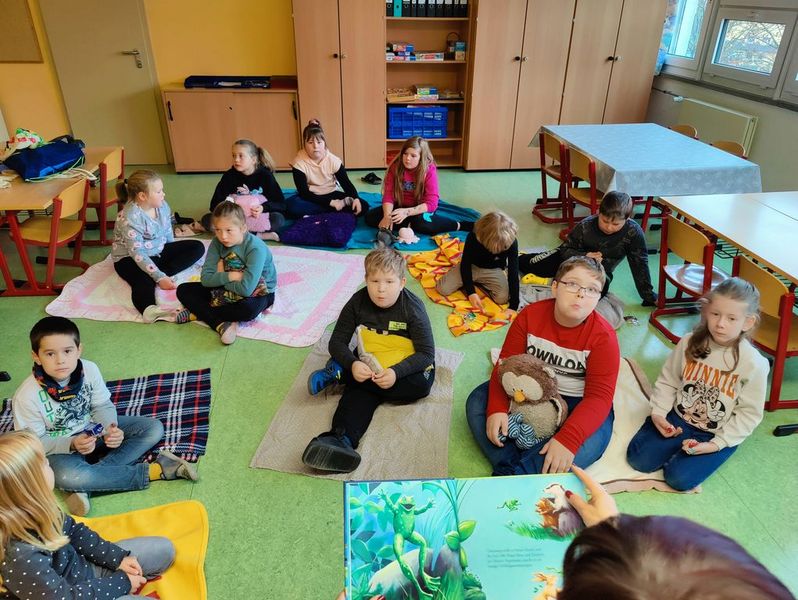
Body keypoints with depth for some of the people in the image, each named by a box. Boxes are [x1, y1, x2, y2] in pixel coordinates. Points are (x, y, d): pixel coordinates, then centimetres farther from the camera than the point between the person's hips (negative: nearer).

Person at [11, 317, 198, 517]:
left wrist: (110, 429, -25)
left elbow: (102, 406, -4)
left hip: (93, 430, 5)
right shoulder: (26, 396, -22)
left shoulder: (89, 369, -15)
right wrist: (72, 445, -31)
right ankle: (153, 471, -25)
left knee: (154, 428, -11)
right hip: (58, 448, -4)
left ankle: (85, 486, -23)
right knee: (67, 476, -39)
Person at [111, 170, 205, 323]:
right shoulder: (130, 217, -27)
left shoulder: (162, 205, -5)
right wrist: (160, 277, -33)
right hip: (129, 258, -8)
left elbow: (168, 232, 9)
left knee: (197, 247, -2)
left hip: (158, 251, 8)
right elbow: (137, 254, -29)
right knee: (144, 281, -39)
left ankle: (164, 272, -21)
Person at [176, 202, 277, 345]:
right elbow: (205, 279, -13)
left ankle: (197, 313, -19)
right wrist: (230, 276, -27)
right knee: (183, 290, -8)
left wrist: (221, 277, -17)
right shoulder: (217, 243, -10)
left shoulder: (256, 248, -27)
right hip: (226, 289, 6)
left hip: (257, 292, -6)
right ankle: (220, 325, -26)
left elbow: (246, 289, -33)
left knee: (248, 309, -41)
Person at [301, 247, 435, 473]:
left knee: (421, 385, -32)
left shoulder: (412, 308, -19)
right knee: (360, 392, -29)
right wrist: (352, 364, -30)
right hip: (368, 365, 1)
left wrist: (396, 372, -37)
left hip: (406, 367, -1)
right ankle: (341, 439, -54)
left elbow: (427, 353, -20)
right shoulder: (358, 302, -11)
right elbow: (337, 342, -8)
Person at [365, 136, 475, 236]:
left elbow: (431, 203, -25)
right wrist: (387, 215, -32)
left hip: (420, 209, -4)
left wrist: (407, 212, -38)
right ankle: (409, 226, -23)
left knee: (421, 222, -40)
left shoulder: (429, 170, -18)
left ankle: (458, 225, -21)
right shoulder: (395, 167, -10)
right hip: (400, 207, 4)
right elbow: (388, 195, -12)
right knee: (370, 217, -17)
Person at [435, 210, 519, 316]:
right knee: (443, 288, -17)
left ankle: (479, 282, 5)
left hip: (493, 270, 1)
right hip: (472, 266, -1)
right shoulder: (473, 237, -30)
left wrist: (513, 306, -30)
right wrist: (471, 292, -24)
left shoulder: (511, 242, -29)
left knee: (502, 298, -24)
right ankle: (475, 282, 9)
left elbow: (513, 273, -26)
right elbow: (465, 263, -18)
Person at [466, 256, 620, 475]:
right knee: (477, 402, -16)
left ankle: (510, 476, -33)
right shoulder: (530, 315, -11)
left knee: (590, 443, -34)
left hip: (577, 403, -3)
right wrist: (497, 408, -25)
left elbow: (599, 396, -24)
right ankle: (509, 469, -30)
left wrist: (567, 439, -39)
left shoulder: (604, 337, -19)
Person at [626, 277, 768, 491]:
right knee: (638, 458, -12)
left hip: (718, 435, -2)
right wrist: (658, 412, -11)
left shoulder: (754, 364, -15)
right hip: (677, 418, 3)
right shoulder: (689, 343, -8)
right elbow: (667, 381, 2)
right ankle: (680, 447, 14)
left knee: (679, 478, -19)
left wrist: (717, 443, -16)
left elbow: (750, 413, -10)